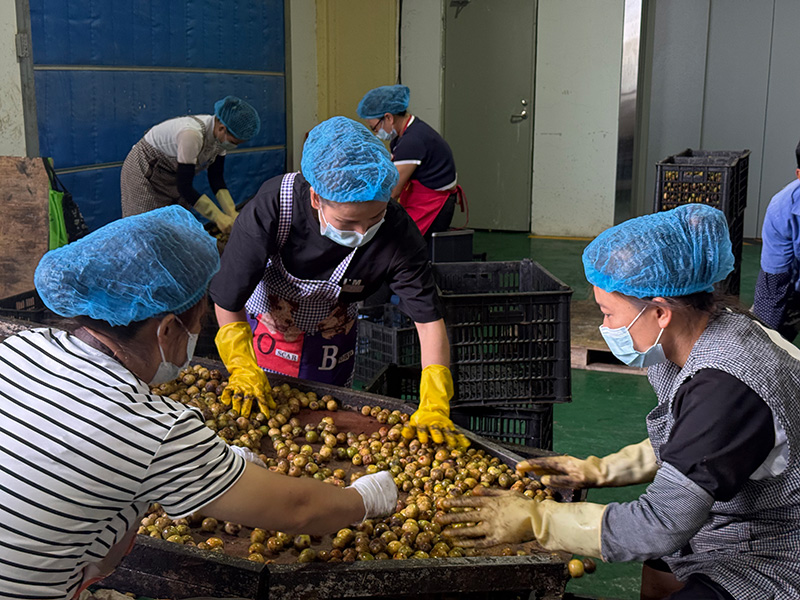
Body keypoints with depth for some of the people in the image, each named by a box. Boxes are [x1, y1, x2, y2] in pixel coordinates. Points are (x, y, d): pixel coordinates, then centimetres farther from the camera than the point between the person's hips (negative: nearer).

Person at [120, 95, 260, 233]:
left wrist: (232, 212, -17)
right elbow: (184, 186, -34)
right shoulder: (192, 134, -38)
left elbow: (216, 178, -5)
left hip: (173, 175, 8)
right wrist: (219, 217, -31)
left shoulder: (220, 135, -14)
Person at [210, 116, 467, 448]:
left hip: (331, 341, 1)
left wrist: (433, 409, -37)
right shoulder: (272, 207, -37)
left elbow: (429, 319, -29)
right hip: (262, 328, 0)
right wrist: (244, 371, -25)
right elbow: (227, 302, -24)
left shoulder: (397, 232, -33)